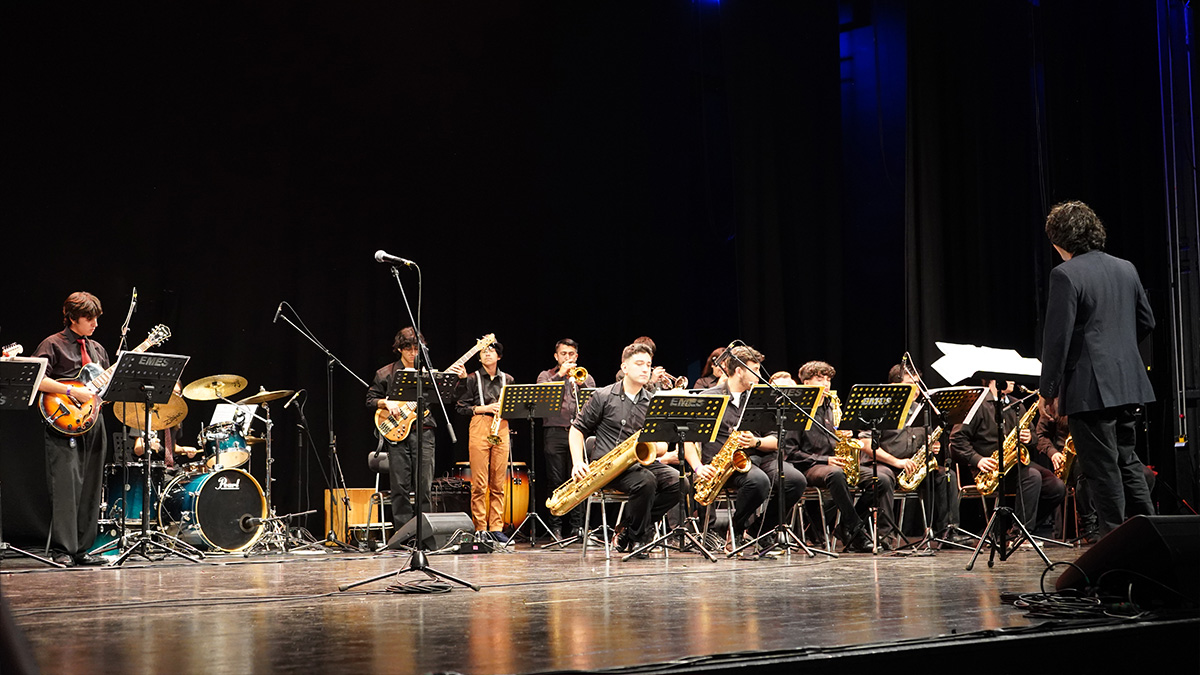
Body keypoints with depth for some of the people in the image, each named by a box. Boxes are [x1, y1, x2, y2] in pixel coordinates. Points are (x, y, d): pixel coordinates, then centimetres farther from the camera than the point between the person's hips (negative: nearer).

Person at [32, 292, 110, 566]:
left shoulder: (97, 349, 20)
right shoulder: (53, 345, -2)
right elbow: (36, 380, -14)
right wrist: (73, 391, -18)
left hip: (93, 423, 7)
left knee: (90, 489, 6)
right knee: (66, 487, -11)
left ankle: (82, 549, 11)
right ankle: (63, 550, -8)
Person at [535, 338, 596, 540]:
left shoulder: (586, 378, 18)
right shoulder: (546, 375, 13)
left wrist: (580, 383, -11)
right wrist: (560, 374, -12)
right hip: (555, 433, -1)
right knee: (556, 480, -3)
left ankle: (576, 526, 2)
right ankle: (555, 527, 2)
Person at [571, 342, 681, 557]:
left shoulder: (653, 403, 13)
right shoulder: (603, 397, 2)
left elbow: (662, 447, 13)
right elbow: (577, 429, 5)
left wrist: (655, 447, -12)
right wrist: (578, 463, -8)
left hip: (641, 462, 5)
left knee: (677, 482, -21)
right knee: (645, 481, -34)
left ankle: (628, 533, -11)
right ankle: (636, 539, -12)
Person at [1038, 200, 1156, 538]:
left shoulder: (1066, 275, -14)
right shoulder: (1126, 269, 9)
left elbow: (1057, 338, -17)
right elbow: (1146, 322, 17)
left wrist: (1048, 391, -11)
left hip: (1089, 389, -7)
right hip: (1127, 382, 8)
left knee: (1102, 468, -2)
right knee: (1126, 459, 18)